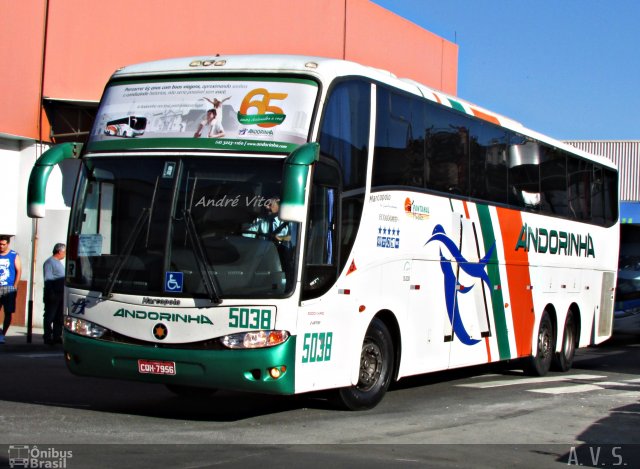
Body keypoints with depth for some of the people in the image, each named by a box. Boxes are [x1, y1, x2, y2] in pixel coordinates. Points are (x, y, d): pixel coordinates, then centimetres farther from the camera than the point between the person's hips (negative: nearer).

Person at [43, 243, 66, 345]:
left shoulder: (59, 262, 20)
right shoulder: (49, 262, -9)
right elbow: (47, 279, -16)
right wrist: (51, 293, -22)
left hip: (60, 294, 9)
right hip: (53, 294, -9)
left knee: (59, 317, 11)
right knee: (50, 317, -4)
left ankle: (57, 336, 16)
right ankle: (48, 338, -1)